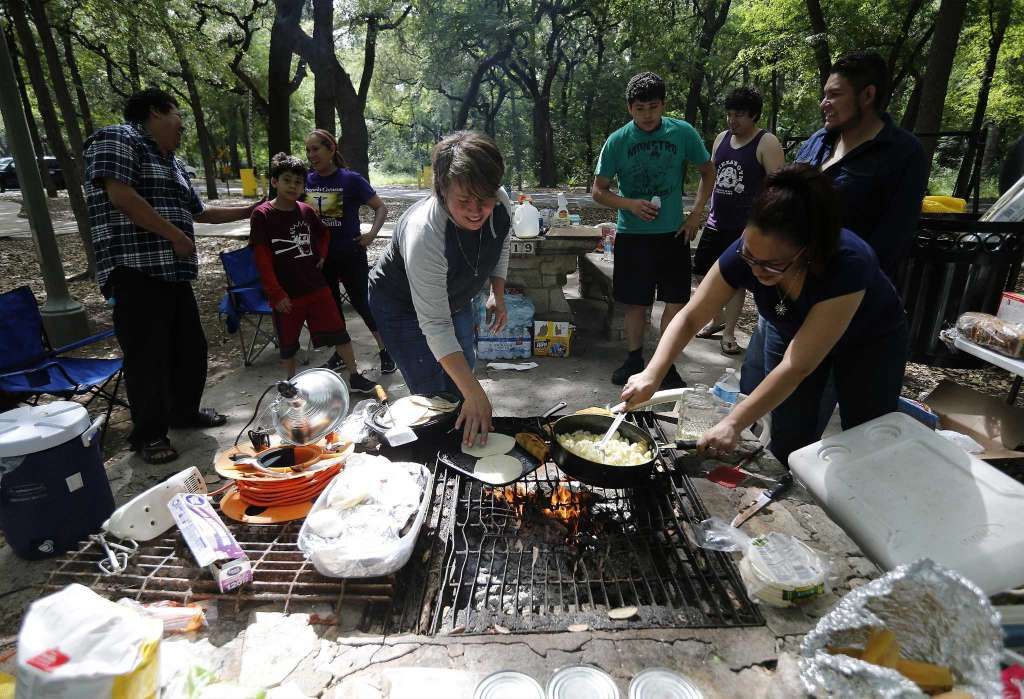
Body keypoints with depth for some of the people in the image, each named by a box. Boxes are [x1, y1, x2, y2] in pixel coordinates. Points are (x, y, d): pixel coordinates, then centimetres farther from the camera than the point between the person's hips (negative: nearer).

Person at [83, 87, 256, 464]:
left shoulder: (171, 162, 22)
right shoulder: (117, 140, -5)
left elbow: (198, 211, 30)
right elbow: (121, 197, -19)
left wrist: (248, 211, 33)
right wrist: (176, 235, -15)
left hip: (173, 271, 9)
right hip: (136, 271, -9)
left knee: (190, 346, 15)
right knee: (147, 355, -4)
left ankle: (184, 411, 32)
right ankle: (149, 434, 9)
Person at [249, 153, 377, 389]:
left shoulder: (307, 211, 3)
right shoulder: (262, 215, -9)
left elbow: (324, 233, 24)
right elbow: (262, 259, -11)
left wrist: (321, 256, 8)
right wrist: (277, 294, -15)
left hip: (316, 287, 3)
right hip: (286, 294, -3)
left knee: (338, 332, 3)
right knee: (287, 343, 11)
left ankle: (354, 377, 14)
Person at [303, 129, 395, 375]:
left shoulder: (351, 179, -10)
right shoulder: (306, 180, 3)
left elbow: (381, 207, -5)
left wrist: (372, 233, -18)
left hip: (350, 255, -5)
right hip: (320, 257, 5)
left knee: (363, 304, -1)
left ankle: (384, 350, 15)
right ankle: (341, 352, 30)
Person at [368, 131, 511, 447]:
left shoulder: (500, 204, -24)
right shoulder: (423, 234, -43)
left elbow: (501, 246, 3)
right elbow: (435, 326, -42)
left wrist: (498, 296, -3)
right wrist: (476, 395, -45)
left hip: (454, 297, 6)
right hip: (401, 305, -6)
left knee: (462, 373, 17)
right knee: (434, 393, -11)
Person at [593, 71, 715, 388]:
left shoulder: (682, 133, -2)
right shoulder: (617, 142, -5)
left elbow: (708, 171, 11)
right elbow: (599, 191, 0)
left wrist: (696, 214, 1)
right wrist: (630, 204, -17)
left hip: (673, 233, 1)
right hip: (632, 235, -1)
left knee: (676, 302, 1)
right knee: (636, 303, 7)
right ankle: (634, 360, 25)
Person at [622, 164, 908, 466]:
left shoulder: (848, 264, -42)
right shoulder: (748, 252, -31)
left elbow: (797, 366, -40)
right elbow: (689, 318, -23)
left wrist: (733, 424, -43)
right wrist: (652, 374, -36)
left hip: (871, 340, -2)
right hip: (792, 331, 2)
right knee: (788, 441, 0)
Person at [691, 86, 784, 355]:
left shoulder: (767, 144, -9)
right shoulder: (721, 138, 9)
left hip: (745, 226, -6)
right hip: (716, 222, 6)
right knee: (704, 272, 11)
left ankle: (729, 332, 14)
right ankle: (717, 319, 32)